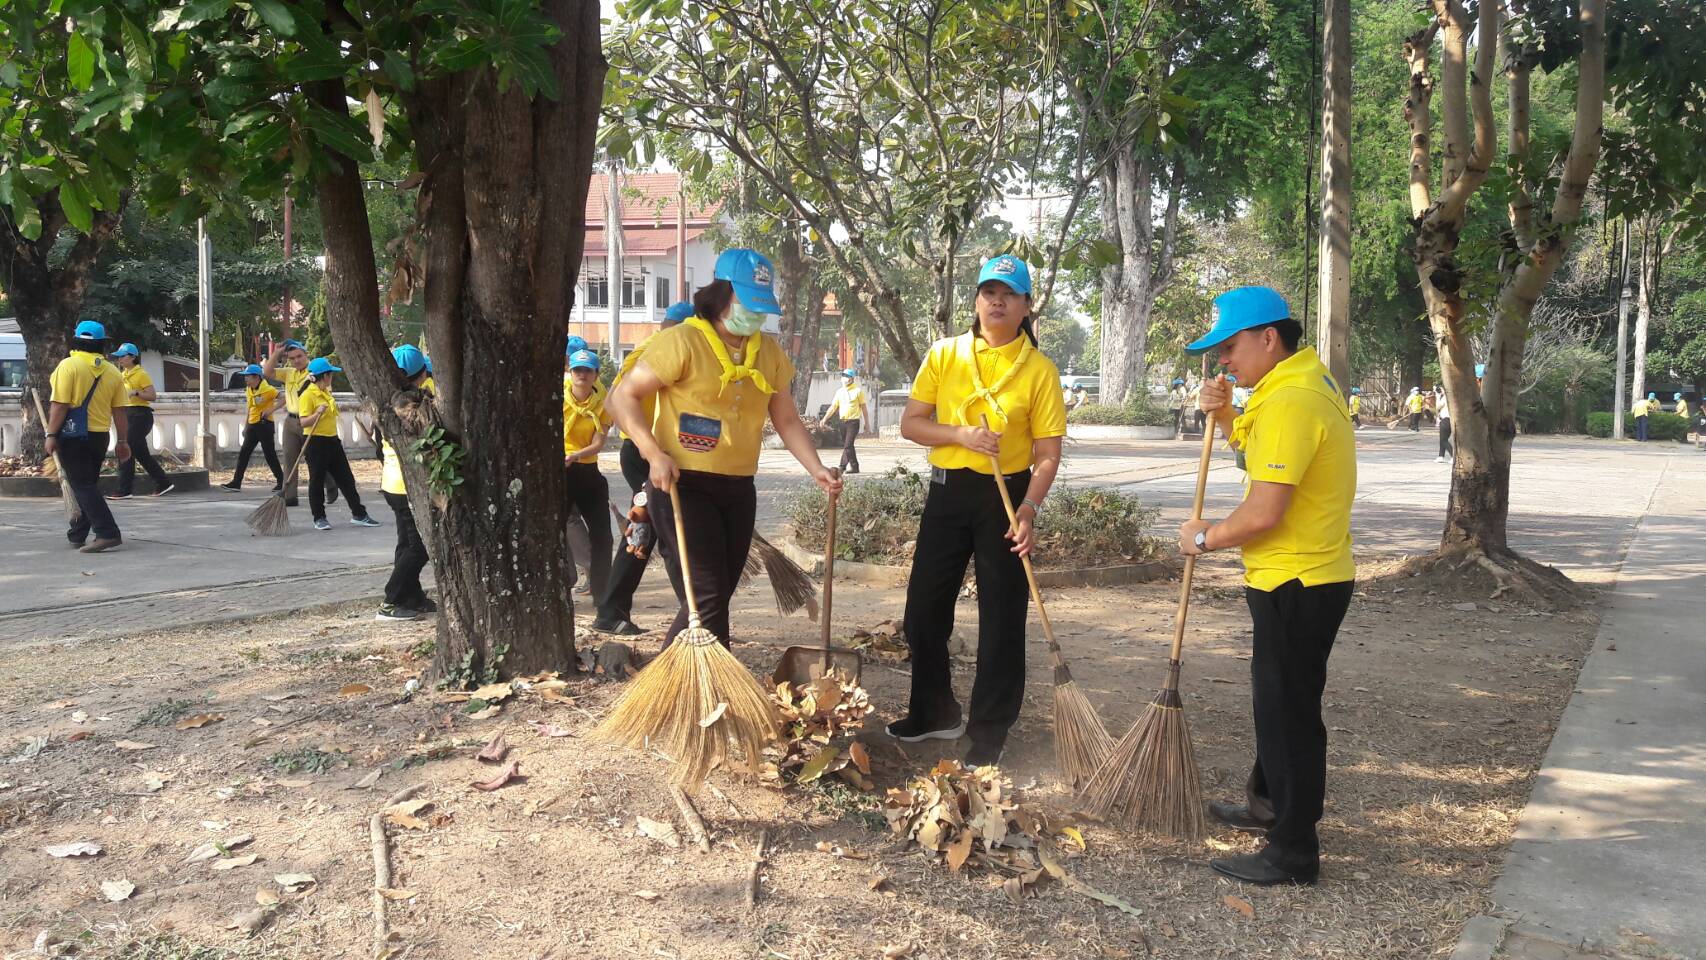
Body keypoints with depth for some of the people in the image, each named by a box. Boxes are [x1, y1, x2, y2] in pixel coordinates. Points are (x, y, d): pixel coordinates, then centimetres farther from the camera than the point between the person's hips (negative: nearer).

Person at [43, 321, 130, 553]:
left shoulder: (68, 366, -10)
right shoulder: (112, 372, 4)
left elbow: (60, 405, -14)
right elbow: (119, 411, 5)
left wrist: (51, 434, -9)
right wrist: (123, 441, 10)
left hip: (73, 435, -5)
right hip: (100, 436, 5)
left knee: (82, 486, -5)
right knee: (88, 484, 16)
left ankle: (107, 533, -17)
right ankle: (77, 534, 25)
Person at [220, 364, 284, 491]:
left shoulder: (268, 389, -13)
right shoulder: (248, 390, 12)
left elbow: (283, 399, -18)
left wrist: (271, 409, -28)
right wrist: (246, 426, 21)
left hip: (264, 424, -8)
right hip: (252, 425, 8)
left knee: (270, 454, -2)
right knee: (243, 453, 5)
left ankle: (281, 482, 9)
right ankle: (236, 482, 7)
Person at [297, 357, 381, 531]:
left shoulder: (326, 392, 13)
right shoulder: (307, 395, -13)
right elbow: (304, 422, -19)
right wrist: (318, 413, -33)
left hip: (332, 441, 8)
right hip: (315, 443, -8)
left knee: (346, 478, 8)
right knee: (317, 480, 2)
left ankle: (358, 514, 14)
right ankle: (319, 518, 11)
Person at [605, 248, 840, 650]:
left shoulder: (769, 351, 9)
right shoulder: (682, 341, -12)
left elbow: (787, 420, 11)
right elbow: (623, 397, -10)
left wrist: (817, 470, -3)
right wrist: (654, 454, -21)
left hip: (738, 489, 7)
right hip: (683, 485, -7)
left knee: (716, 594, 12)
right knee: (710, 594, -11)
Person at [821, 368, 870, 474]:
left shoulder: (858, 391, -2)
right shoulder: (840, 392, 11)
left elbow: (864, 407, 1)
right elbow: (833, 407, 10)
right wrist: (824, 419, 0)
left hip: (853, 421, -6)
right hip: (843, 421, 6)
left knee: (848, 445, -13)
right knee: (846, 445, 9)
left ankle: (843, 466, -10)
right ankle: (854, 466, 18)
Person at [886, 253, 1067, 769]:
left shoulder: (1038, 368, -2)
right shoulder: (944, 355, 4)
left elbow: (1048, 451, -4)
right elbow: (910, 424, 2)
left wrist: (1028, 509, -18)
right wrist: (962, 434, -16)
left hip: (1006, 494, -3)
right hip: (948, 492, 3)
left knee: (1001, 617, 2)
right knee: (925, 606, 9)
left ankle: (989, 732, 15)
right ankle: (936, 711, 29)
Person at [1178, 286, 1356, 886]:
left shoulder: (1291, 400, -23)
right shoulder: (1305, 383, 11)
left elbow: (1263, 513, -26)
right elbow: (1263, 458, 23)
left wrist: (1205, 537, -10)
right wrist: (1225, 416, 8)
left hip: (1297, 585, -10)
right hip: (1306, 576, 10)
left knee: (1289, 711, -1)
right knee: (1279, 700, 23)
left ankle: (1293, 854, 11)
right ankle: (1268, 803, 41)